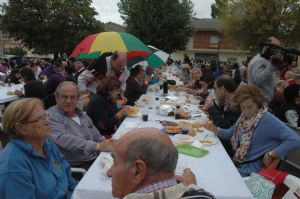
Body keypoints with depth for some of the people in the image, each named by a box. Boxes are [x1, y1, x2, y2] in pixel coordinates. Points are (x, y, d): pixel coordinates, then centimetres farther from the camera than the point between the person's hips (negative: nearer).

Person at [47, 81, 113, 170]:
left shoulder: (83, 115, 17)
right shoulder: (51, 116, -8)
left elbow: (98, 138, 22)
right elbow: (63, 140, -24)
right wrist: (96, 146, -33)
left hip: (95, 159, 7)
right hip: (75, 167, -7)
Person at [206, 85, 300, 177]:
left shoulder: (267, 119, -21)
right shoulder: (244, 116, 2)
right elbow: (231, 133, 17)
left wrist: (270, 155, -22)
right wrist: (216, 130, -2)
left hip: (250, 171, -7)